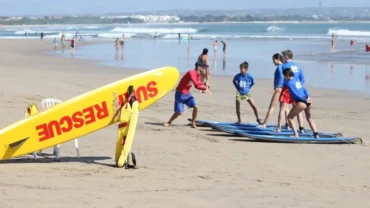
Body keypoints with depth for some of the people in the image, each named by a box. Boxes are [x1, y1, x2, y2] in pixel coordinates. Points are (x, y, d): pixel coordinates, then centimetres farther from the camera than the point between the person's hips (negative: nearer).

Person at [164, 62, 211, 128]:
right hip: (180, 94, -7)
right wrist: (204, 84, -26)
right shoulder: (191, 73, -25)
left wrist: (204, 88, -4)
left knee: (196, 106, -12)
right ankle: (169, 122, 19)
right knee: (179, 112, -6)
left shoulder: (198, 75, 2)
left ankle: (193, 123, 3)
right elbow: (195, 83, -39)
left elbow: (197, 86, 12)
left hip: (187, 94, 7)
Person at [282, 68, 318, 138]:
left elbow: (295, 94, -11)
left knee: (290, 117, 8)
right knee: (309, 118, 26)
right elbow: (304, 89, 11)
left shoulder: (289, 83, -5)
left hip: (301, 102, -8)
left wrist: (305, 100, -8)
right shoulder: (297, 80, 18)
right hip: (307, 101, 8)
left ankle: (296, 134, -2)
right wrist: (308, 97, -3)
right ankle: (316, 134, 22)